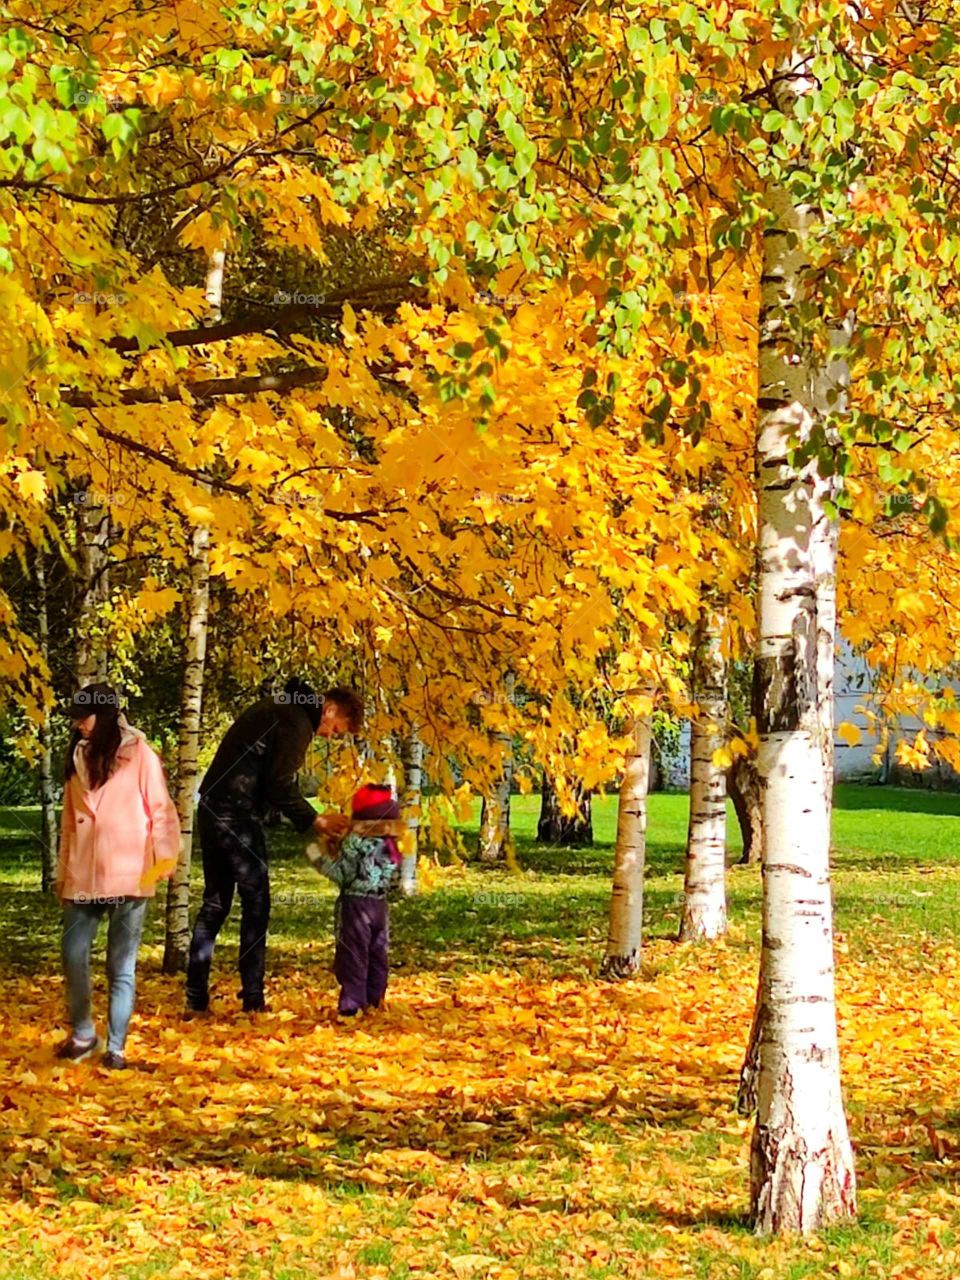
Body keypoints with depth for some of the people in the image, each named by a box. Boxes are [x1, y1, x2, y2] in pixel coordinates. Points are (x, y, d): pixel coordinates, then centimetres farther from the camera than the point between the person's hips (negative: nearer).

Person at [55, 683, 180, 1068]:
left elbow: (161, 809, -4)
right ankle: (82, 1034, 18)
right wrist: (62, 872, 13)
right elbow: (69, 820, 16)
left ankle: (115, 1048, 7)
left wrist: (164, 859, -13)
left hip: (129, 877, -4)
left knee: (121, 966, 1)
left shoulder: (139, 754, -2)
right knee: (72, 954, 0)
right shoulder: (79, 758, 14)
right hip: (83, 877, 5)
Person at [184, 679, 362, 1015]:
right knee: (255, 905, 0)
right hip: (239, 816, -9)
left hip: (213, 810, 9)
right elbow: (280, 786, -17)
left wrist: (311, 818, 18)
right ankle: (253, 1000, 2)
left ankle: (196, 999, 12)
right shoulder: (297, 722, -10)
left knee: (215, 903, 12)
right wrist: (315, 821, -6)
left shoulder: (278, 710, 20)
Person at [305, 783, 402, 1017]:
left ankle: (351, 1003, -3)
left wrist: (319, 857, -5)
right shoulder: (390, 844, 6)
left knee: (353, 954, -2)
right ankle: (374, 1000, 20)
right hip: (379, 905, 6)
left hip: (355, 904, -6)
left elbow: (342, 874, -15)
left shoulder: (355, 842, -15)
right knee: (378, 954, 13)